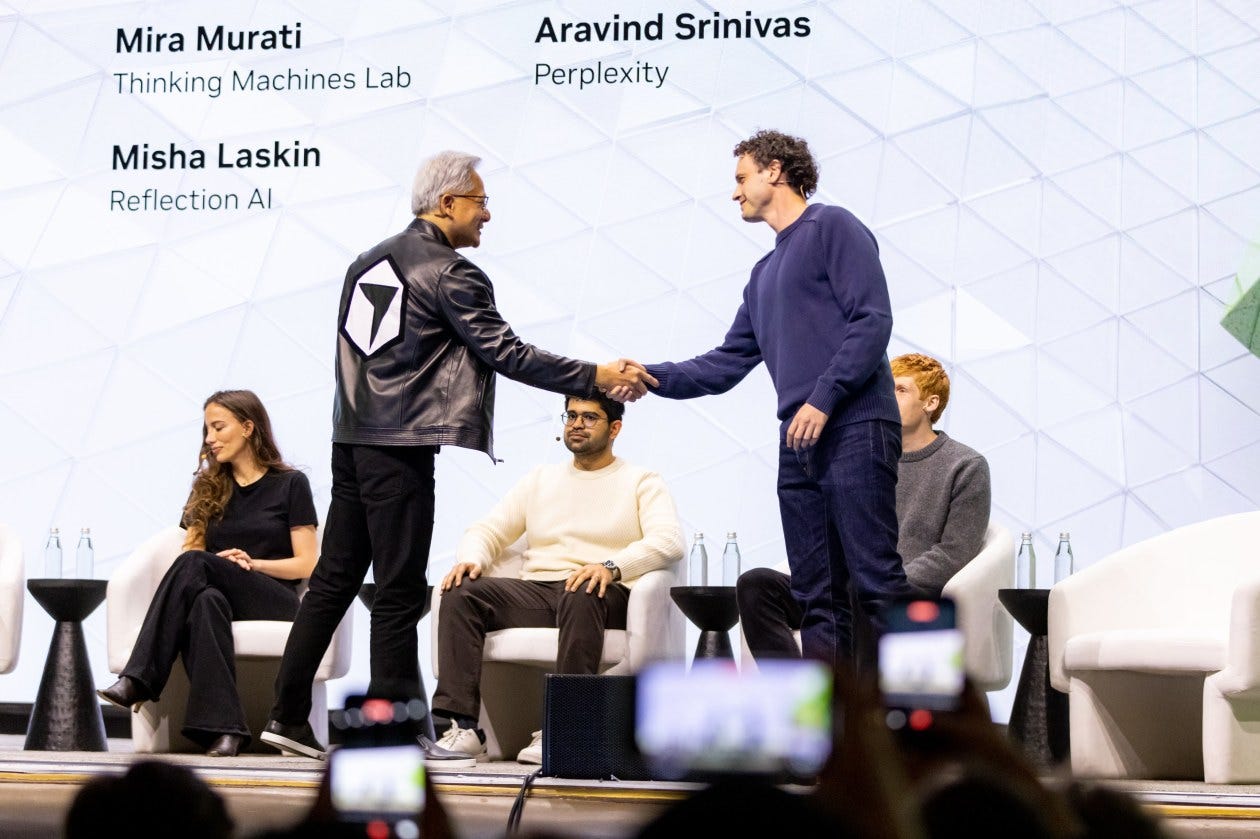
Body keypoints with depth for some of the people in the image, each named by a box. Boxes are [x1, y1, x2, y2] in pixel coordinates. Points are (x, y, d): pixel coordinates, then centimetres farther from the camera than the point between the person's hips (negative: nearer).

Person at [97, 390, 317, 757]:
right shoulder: (208, 488, 22)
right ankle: (223, 728, -51)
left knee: (195, 564, -33)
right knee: (206, 602, -37)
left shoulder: (290, 484, 9)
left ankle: (138, 682, -43)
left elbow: (306, 565, 3)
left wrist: (253, 563, -13)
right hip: (218, 593, 3)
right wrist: (223, 565, -8)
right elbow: (191, 549, 14)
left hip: (274, 600, -3)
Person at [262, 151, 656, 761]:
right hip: (401, 448, -8)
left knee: (334, 580, 10)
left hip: (352, 441, 8)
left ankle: (288, 716, 11)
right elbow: (507, 354, -13)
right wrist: (598, 377, -10)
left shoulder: (368, 262, 16)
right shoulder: (450, 273, -9)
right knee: (400, 591, -4)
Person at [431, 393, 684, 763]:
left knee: (581, 595, -40)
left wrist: (611, 567, -27)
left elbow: (668, 541, -8)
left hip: (602, 595, -4)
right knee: (461, 592, -22)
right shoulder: (541, 479, 24)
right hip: (535, 593, 4)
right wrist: (471, 559, -7)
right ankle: (463, 727, -31)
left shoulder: (641, 482, 10)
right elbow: (488, 529, 19)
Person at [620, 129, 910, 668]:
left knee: (876, 579, -13)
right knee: (817, 596, 5)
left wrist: (824, 398, -17)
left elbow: (872, 320, -10)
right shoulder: (765, 274, 26)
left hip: (855, 428, -8)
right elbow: (726, 365, 26)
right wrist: (654, 377, 13)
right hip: (799, 442, 8)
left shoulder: (832, 228, 1)